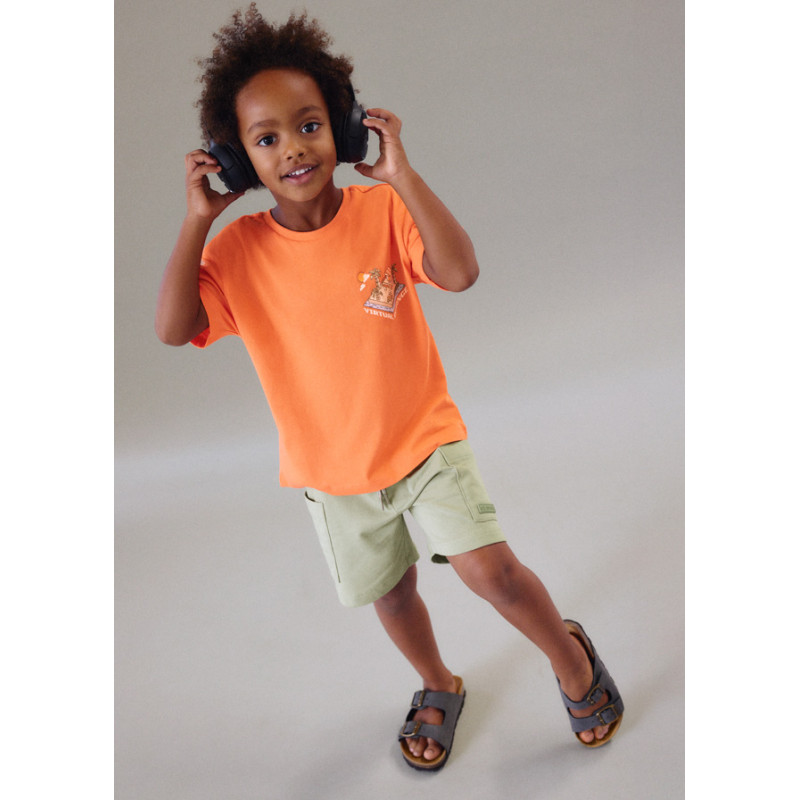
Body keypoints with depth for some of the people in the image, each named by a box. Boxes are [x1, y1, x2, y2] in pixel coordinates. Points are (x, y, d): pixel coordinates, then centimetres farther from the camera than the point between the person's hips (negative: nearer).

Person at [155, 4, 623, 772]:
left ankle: (572, 658, 23)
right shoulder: (238, 248, -11)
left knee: (491, 570, -11)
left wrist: (401, 173, -33)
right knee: (391, 594, 19)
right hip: (333, 470, 3)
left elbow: (460, 272, -30)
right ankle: (439, 688, 50)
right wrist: (196, 219, -23)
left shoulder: (382, 210, -16)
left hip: (422, 437, -2)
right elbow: (173, 329, -20)